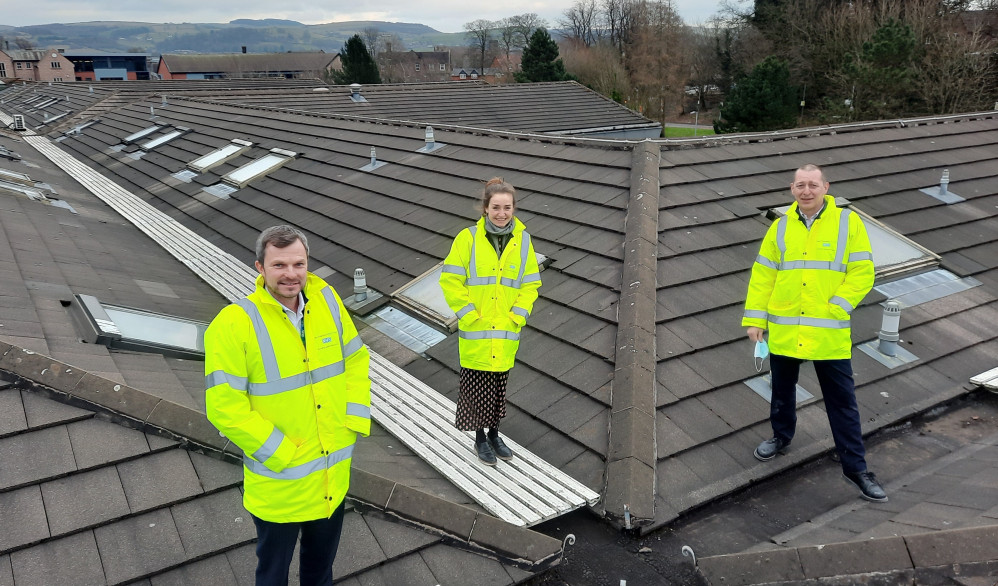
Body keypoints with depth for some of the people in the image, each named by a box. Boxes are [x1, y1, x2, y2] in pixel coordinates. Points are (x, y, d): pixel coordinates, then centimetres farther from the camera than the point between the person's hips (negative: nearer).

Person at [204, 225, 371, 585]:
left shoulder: (327, 301, -5)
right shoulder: (233, 324, -20)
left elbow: (356, 358, 5)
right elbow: (223, 406, -20)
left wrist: (355, 420, -5)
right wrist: (281, 453, -20)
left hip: (334, 475, 4)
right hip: (279, 482, -4)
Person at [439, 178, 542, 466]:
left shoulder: (522, 240, 1)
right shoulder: (468, 238, -8)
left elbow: (530, 283, 7)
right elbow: (450, 280, -6)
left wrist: (517, 315, -3)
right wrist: (468, 313, -10)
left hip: (506, 333, 3)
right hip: (475, 333, -2)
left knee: (500, 386, 15)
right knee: (477, 386, 5)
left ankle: (494, 435, 34)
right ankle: (480, 439, 25)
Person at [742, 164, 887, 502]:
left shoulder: (848, 222, -3)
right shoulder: (781, 227, 5)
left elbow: (862, 273, -6)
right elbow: (763, 274, 5)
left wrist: (833, 309, -15)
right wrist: (755, 318, -1)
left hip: (829, 332, -2)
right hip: (783, 331, 3)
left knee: (842, 401, 5)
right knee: (782, 389, 19)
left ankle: (855, 466, 16)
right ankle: (782, 436, 42)